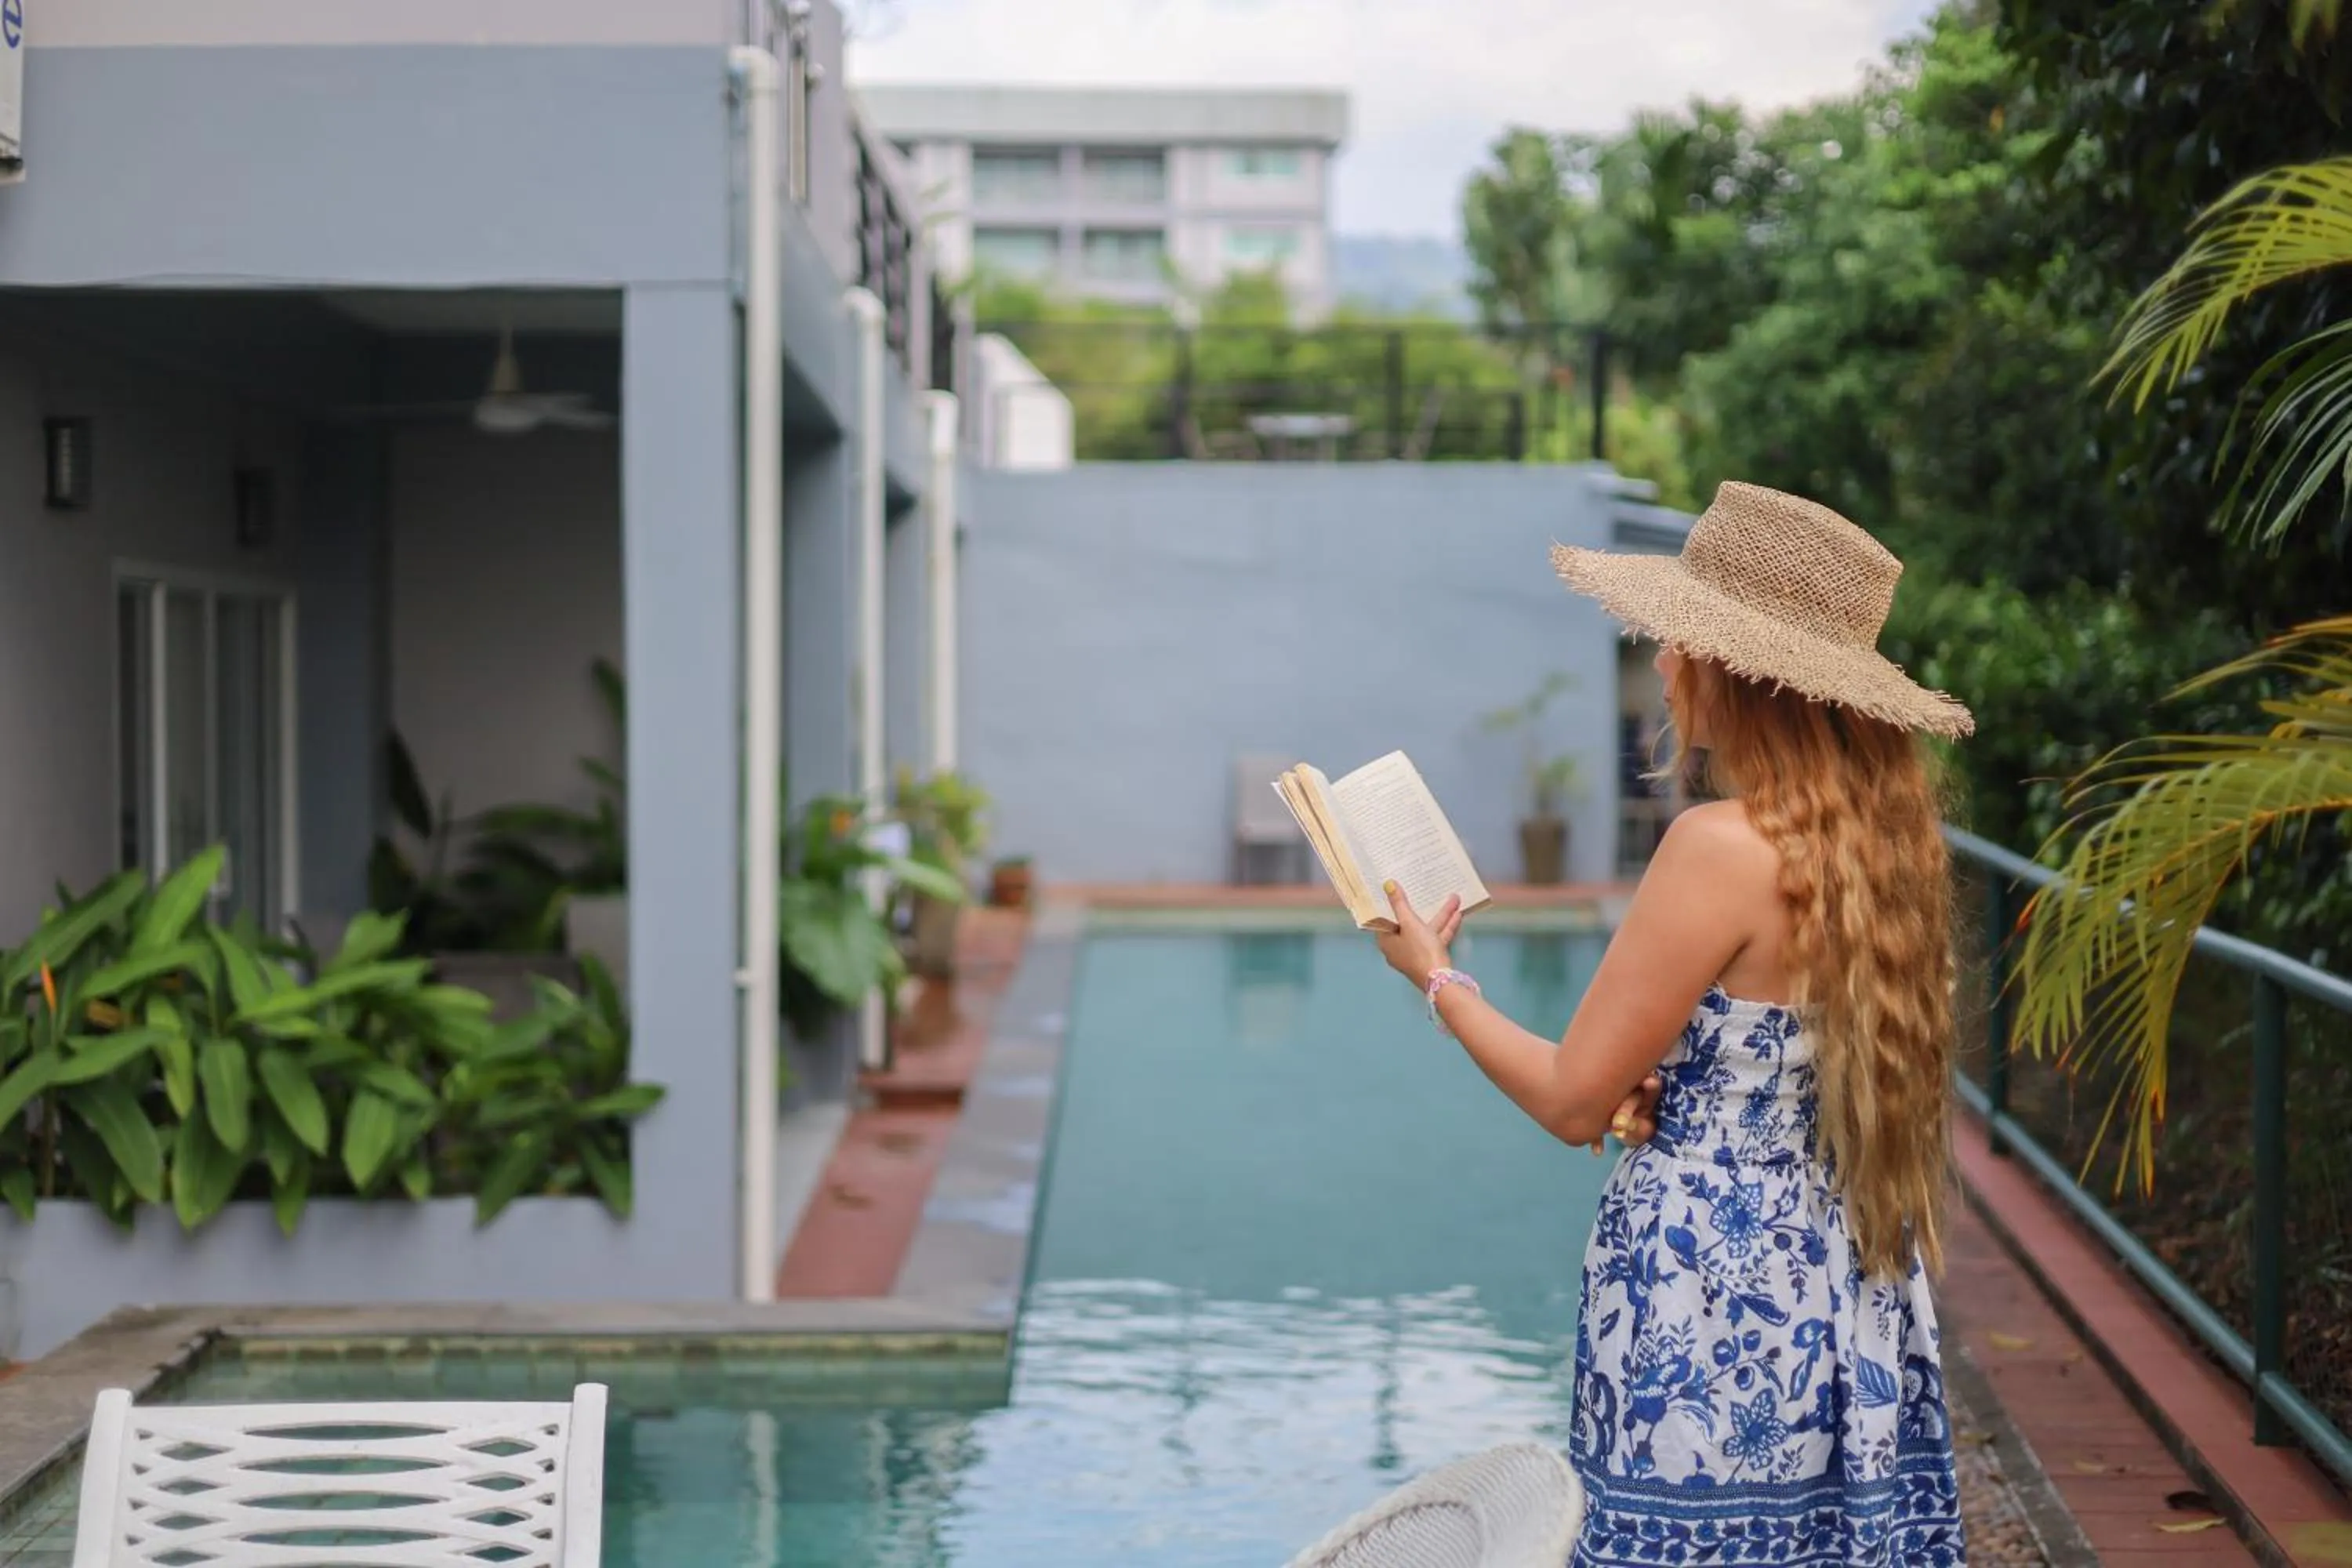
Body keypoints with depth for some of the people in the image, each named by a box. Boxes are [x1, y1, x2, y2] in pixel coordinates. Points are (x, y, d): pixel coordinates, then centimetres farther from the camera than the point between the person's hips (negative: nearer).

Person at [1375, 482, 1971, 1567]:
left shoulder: (1724, 846, -19)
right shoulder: (1878, 834, 4)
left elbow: (1572, 1101, -13)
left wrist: (1436, 978, 1)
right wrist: (1668, 1091, 4)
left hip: (1708, 1290, -8)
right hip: (1844, 1300, 8)